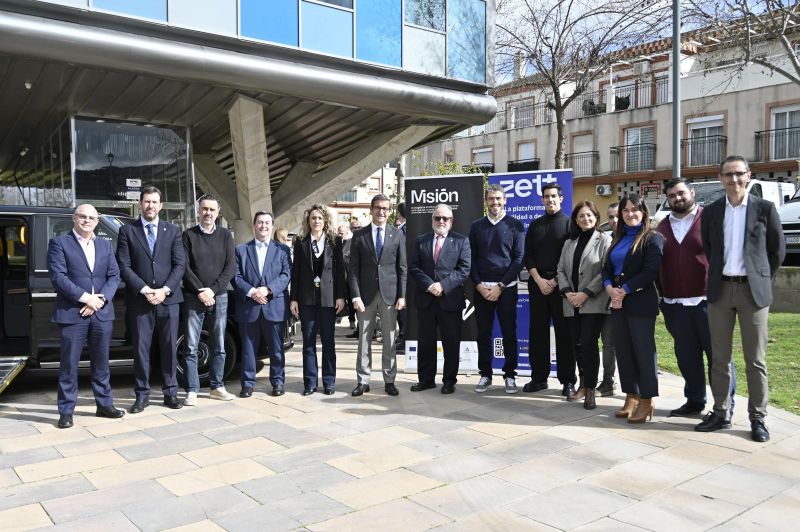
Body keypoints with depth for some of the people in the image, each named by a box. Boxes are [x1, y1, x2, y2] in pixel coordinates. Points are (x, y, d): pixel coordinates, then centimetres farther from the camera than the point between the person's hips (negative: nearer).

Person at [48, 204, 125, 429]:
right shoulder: (59, 243, 0)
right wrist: (86, 298, -15)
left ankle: (104, 404, 22)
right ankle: (66, 412, 10)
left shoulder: (105, 245, 15)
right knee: (69, 365, 2)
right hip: (72, 313, -4)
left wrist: (100, 299, -8)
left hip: (102, 313, 4)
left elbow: (114, 276, 8)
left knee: (101, 363, 12)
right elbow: (58, 276, -10)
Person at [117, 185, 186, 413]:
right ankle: (142, 395, 13)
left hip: (169, 298, 1)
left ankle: (170, 392, 15)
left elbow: (180, 264, 2)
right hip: (139, 299, -1)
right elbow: (124, 266, -2)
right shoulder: (127, 230, 4)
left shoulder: (172, 230, 8)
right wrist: (144, 290, -13)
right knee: (141, 348, 3)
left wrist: (164, 290, -10)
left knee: (169, 347, 6)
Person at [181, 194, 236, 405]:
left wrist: (213, 290, -10)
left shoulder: (225, 235, 7)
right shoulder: (188, 235, 3)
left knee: (218, 347, 8)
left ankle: (216, 387, 17)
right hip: (193, 297, -2)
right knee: (191, 348, -1)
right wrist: (200, 291, -13)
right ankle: (192, 391, 4)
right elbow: (184, 267, -3)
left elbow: (231, 266, 0)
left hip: (219, 297, 2)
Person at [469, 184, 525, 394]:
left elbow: (519, 258, -3)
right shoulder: (476, 226, 8)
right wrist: (479, 285, -5)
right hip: (481, 288, 2)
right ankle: (485, 374, 17)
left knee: (509, 333, 3)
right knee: (483, 334, 6)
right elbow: (471, 259, 8)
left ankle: (510, 375, 14)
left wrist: (500, 286, -9)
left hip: (506, 288, -2)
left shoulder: (515, 225, 1)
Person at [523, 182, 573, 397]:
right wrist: (539, 280, -5)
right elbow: (528, 256, 8)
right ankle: (539, 377, 13)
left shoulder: (569, 223, 3)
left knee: (564, 332, -1)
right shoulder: (535, 225, 13)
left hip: (561, 284, -3)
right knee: (538, 331, 5)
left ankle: (568, 381, 5)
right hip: (537, 283, 3)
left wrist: (556, 281, -11)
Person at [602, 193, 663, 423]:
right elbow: (606, 267, 12)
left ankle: (647, 401, 7)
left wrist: (624, 291, -14)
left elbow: (650, 271, -15)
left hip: (641, 303, -7)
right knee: (623, 350, 9)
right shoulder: (618, 238, 17)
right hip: (618, 303, 7)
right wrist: (610, 289, -7)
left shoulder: (652, 238, -4)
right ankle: (631, 396, 20)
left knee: (644, 351, -1)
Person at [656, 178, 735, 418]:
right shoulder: (663, 226, 13)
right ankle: (694, 401, 23)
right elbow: (658, 264, 15)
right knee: (686, 355, 11)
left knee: (717, 353, 2)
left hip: (705, 300, -5)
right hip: (675, 304, 5)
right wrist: (663, 294, 10)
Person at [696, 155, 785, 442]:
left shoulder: (765, 208, 0)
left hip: (753, 290, -3)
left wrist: (763, 280, 5)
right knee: (719, 357, 7)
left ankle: (758, 418, 11)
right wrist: (718, 275, 9)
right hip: (720, 289, 3)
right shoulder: (711, 211, 7)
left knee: (755, 359, 2)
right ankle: (720, 413, 17)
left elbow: (777, 250, 5)